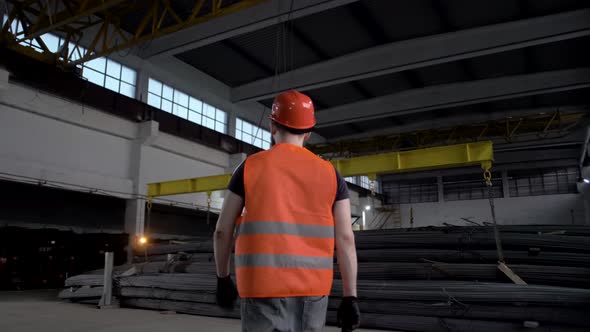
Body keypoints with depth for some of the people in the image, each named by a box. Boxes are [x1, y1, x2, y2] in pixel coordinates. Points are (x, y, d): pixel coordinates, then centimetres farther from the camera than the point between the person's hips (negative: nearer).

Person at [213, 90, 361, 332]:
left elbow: (222, 232, 2)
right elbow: (345, 239, -2)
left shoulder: (250, 167, -1)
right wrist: (350, 297, 3)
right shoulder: (330, 173, 3)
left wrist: (223, 279, 15)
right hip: (314, 288, 3)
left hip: (263, 286, -2)